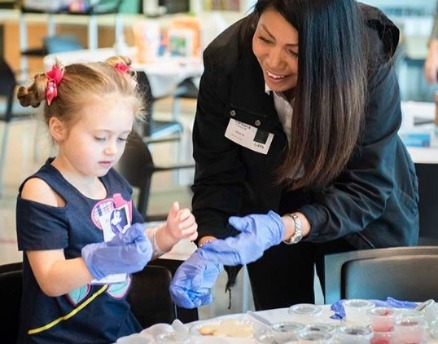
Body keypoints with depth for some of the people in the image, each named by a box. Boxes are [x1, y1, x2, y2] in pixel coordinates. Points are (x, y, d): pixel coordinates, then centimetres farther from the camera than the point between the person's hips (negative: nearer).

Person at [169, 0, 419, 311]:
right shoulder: (226, 59, -25)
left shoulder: (370, 68, -31)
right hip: (270, 202, 2)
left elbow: (367, 190, -30)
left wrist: (283, 228, -45)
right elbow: (218, 175, -20)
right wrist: (210, 249, -38)